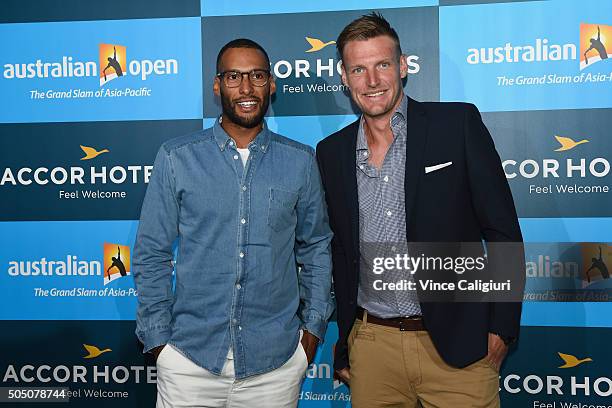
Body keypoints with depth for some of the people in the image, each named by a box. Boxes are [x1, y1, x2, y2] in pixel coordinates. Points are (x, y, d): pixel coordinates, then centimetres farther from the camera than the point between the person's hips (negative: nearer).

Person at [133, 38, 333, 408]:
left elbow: (316, 248, 9)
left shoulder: (301, 161, 1)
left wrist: (313, 326, 4)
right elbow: (151, 254, 1)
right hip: (190, 357, 0)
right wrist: (158, 338, -2)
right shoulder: (176, 158, -3)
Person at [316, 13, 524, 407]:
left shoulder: (459, 124, -5)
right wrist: (344, 344, 13)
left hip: (458, 344, -3)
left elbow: (503, 231, -4)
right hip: (372, 346, 3)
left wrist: (502, 328, -6)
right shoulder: (331, 152, 6)